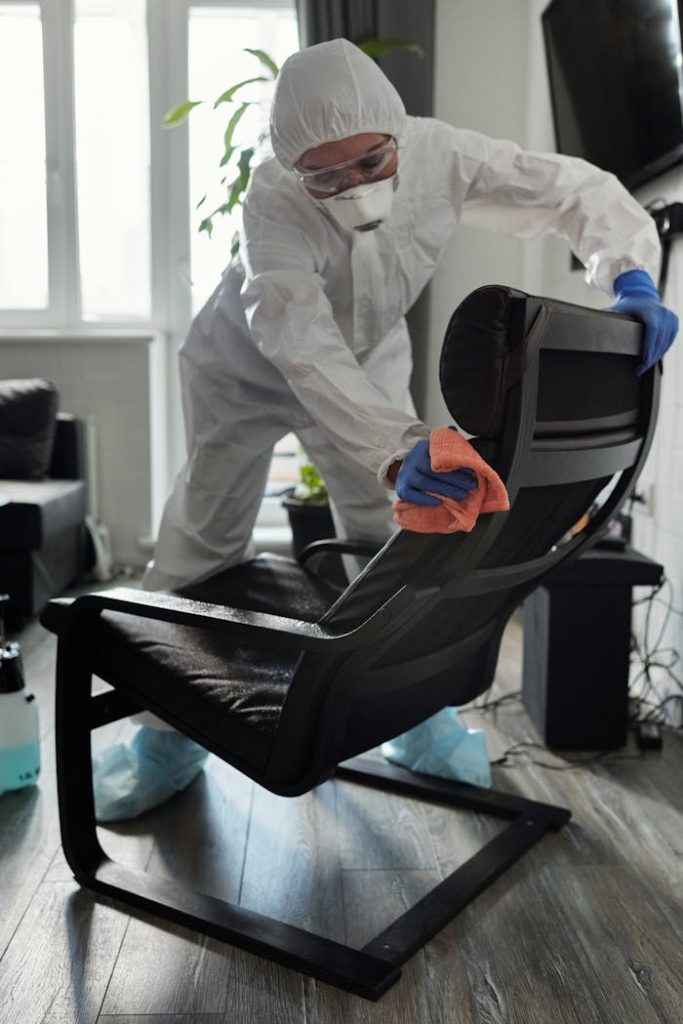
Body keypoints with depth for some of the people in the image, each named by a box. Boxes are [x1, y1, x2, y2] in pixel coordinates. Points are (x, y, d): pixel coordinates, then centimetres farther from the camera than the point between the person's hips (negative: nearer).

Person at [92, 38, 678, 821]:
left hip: (368, 363, 3)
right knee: (205, 542, -2)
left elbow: (578, 189, -20)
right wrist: (397, 449, -64)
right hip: (249, 366, -2)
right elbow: (304, 349, -49)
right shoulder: (272, 201, -37)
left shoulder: (440, 156, -28)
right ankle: (167, 731, 13)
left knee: (392, 537, 0)